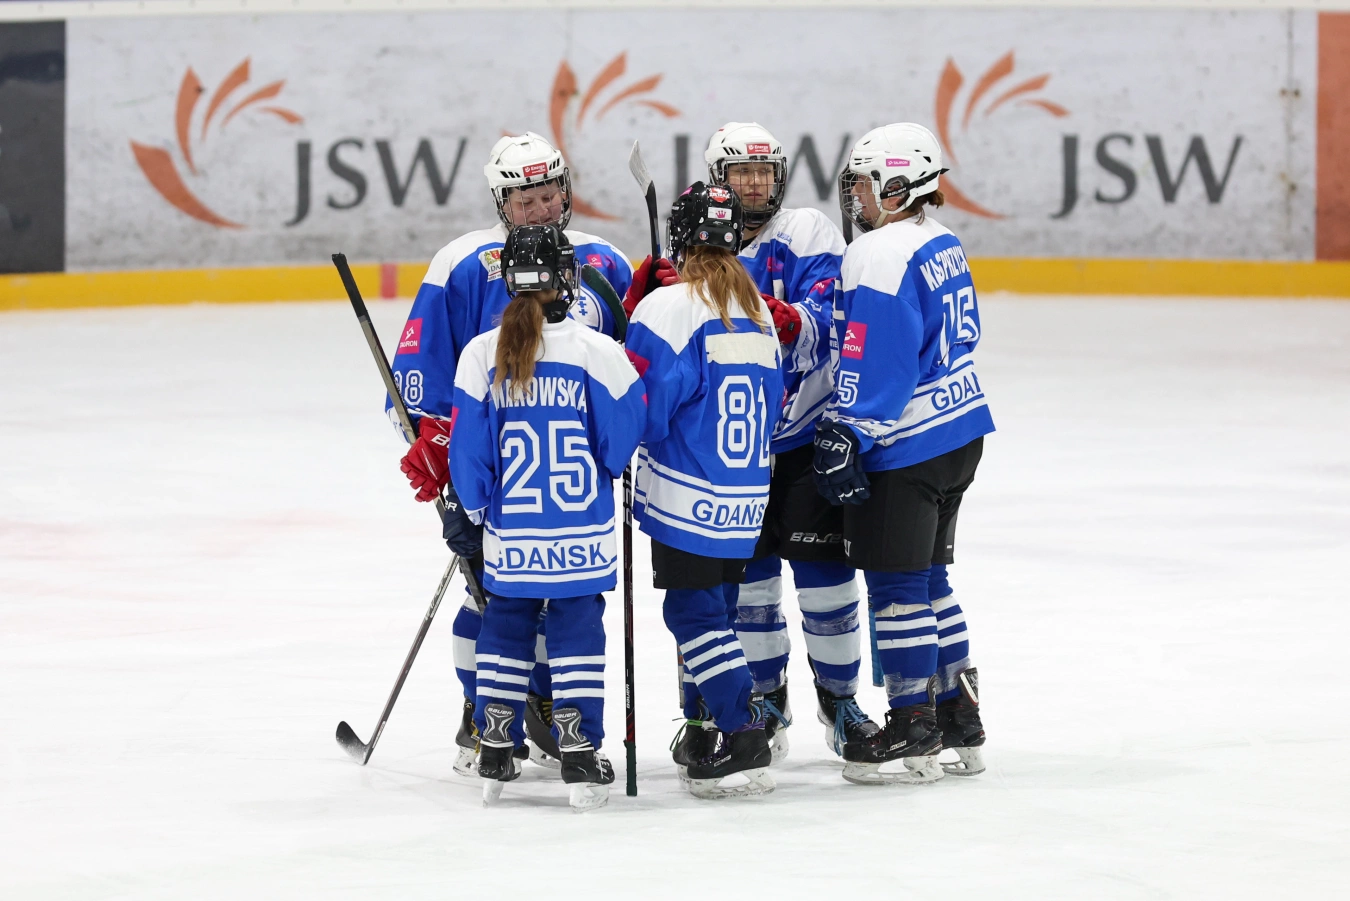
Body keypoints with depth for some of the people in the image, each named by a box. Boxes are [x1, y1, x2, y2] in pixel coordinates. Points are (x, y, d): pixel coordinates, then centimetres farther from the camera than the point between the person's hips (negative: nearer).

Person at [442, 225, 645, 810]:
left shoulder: (481, 356, -7)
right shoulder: (598, 352, -11)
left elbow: (468, 448, -1)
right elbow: (623, 441, -3)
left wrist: (463, 516, 11)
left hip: (508, 535, 2)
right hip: (582, 535, -2)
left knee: (505, 628, 16)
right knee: (577, 631, 6)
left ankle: (495, 752, 18)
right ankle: (579, 755, 2)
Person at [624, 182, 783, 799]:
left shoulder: (668, 307, -14)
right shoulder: (758, 311, 9)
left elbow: (641, 407, -16)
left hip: (688, 496, -7)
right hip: (744, 500, 7)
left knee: (694, 613, -4)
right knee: (715, 610, 18)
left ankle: (744, 742, -12)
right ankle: (708, 731, 24)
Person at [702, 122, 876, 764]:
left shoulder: (808, 233, -4)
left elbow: (830, 309, -19)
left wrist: (793, 321, -39)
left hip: (810, 434, -3)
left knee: (823, 568, -2)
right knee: (749, 572, 6)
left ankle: (839, 694, 12)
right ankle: (766, 698, 20)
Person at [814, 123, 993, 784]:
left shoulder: (880, 257, -19)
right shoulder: (941, 243, 11)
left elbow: (870, 364, -23)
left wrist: (846, 439, -20)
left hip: (904, 449, -10)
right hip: (960, 431, 10)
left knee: (896, 584, -2)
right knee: (928, 578, 16)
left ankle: (913, 734, 1)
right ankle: (960, 727, 20)